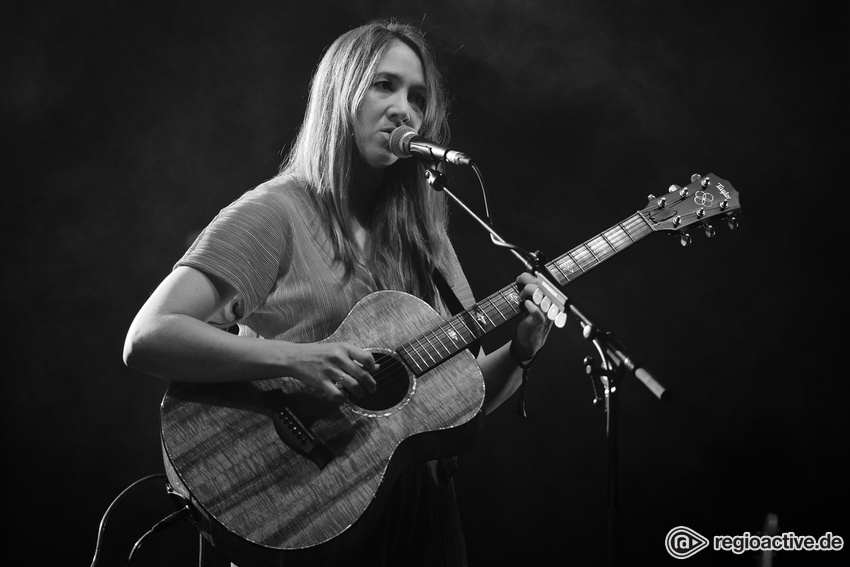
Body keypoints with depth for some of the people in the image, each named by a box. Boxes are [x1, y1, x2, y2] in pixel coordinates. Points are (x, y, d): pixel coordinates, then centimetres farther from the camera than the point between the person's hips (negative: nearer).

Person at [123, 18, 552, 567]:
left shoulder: (421, 232, 11)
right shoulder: (276, 213, -6)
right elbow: (146, 339, -16)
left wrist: (519, 351, -6)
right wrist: (295, 359, -26)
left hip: (420, 499, 5)